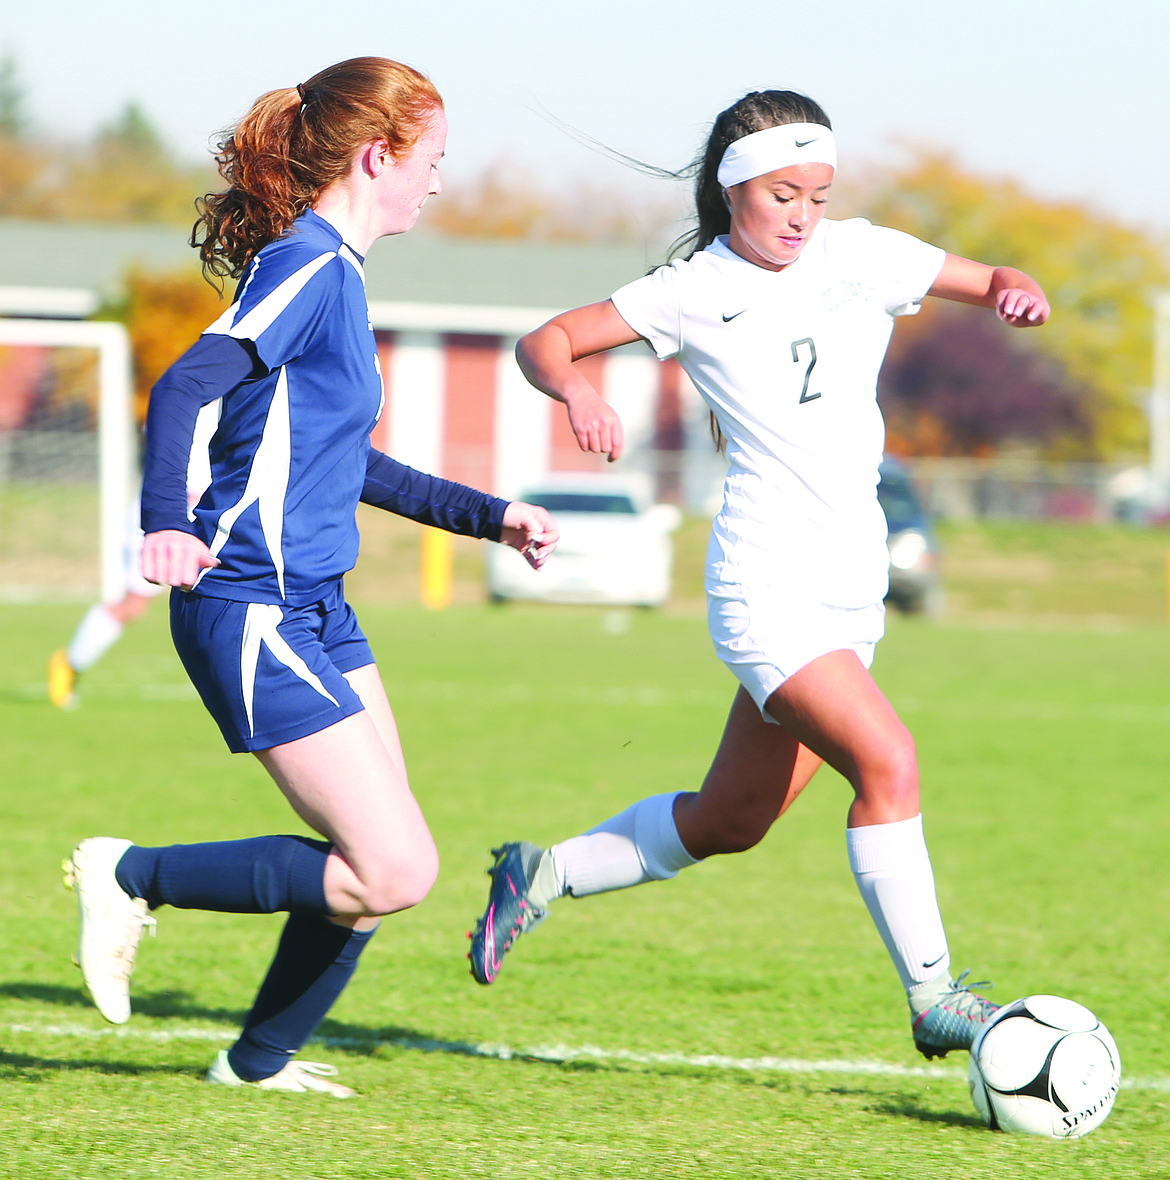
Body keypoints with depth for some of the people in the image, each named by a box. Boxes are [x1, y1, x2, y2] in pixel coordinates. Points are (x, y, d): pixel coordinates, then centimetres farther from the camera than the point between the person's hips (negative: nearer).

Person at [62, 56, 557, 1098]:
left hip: (315, 611, 10)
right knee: (395, 872, -12)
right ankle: (133, 877, -1)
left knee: (383, 861, 12)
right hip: (251, 613, -10)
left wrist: (490, 517, 31)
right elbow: (186, 386, -29)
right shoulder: (307, 267, -14)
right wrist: (166, 523, -44)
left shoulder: (335, 272, 16)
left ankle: (260, 1059, 26)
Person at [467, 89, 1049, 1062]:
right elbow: (545, 341, 2)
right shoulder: (694, 290, -2)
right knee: (887, 759, -24)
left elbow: (994, 284, 14)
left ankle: (542, 873, 34)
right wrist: (575, 389, -20)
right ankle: (932, 995, -16)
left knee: (729, 824, 14)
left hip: (852, 589, 6)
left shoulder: (863, 255, 7)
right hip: (765, 585, -6)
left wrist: (1018, 295, -10)